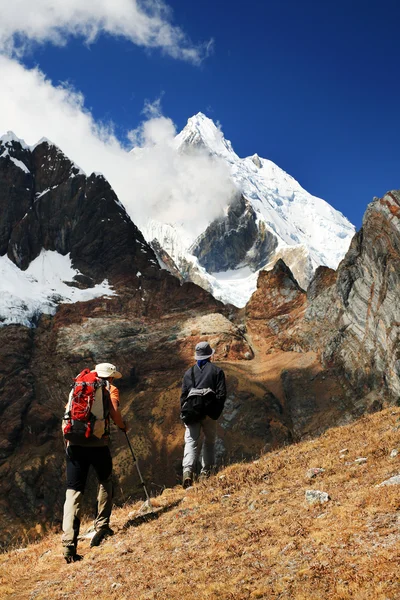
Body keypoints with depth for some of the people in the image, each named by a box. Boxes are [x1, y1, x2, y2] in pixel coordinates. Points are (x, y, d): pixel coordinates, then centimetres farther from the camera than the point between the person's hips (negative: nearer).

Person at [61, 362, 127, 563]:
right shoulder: (110, 389, 8)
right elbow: (114, 411, -7)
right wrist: (123, 426, 11)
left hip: (74, 443, 3)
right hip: (98, 443, -3)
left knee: (73, 492, 2)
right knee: (105, 482, 24)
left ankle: (69, 544, -8)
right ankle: (102, 527, 19)